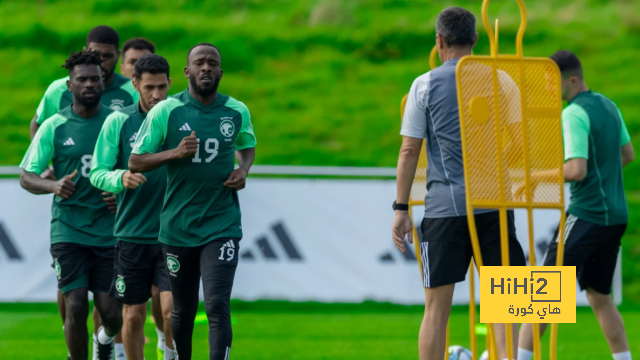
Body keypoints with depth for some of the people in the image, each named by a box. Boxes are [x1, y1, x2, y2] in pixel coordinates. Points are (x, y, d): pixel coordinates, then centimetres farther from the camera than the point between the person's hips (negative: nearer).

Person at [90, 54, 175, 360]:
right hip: (131, 233, 1)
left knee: (172, 309, -14)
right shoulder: (118, 121, 0)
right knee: (133, 315, 6)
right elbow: (97, 172, -1)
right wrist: (120, 179, -21)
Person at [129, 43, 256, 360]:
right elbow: (135, 162, -3)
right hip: (178, 226, 0)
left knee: (218, 306, -15)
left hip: (222, 226, 0)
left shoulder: (238, 112, 3)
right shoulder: (166, 111, -4)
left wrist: (243, 170, 2)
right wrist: (175, 153, -19)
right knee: (182, 310, 10)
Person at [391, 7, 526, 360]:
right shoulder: (499, 80, 6)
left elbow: (409, 150, 0)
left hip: (445, 208, -1)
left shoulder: (425, 85, 1)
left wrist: (401, 209, 3)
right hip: (494, 205, 1)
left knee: (437, 307, 3)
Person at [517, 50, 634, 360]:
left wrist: (538, 177, -13)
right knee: (599, 296, 16)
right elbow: (627, 155, 22)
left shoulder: (573, 115, -16)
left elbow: (576, 170, -24)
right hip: (616, 215, 8)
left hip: (586, 215, -8)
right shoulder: (608, 106, 11)